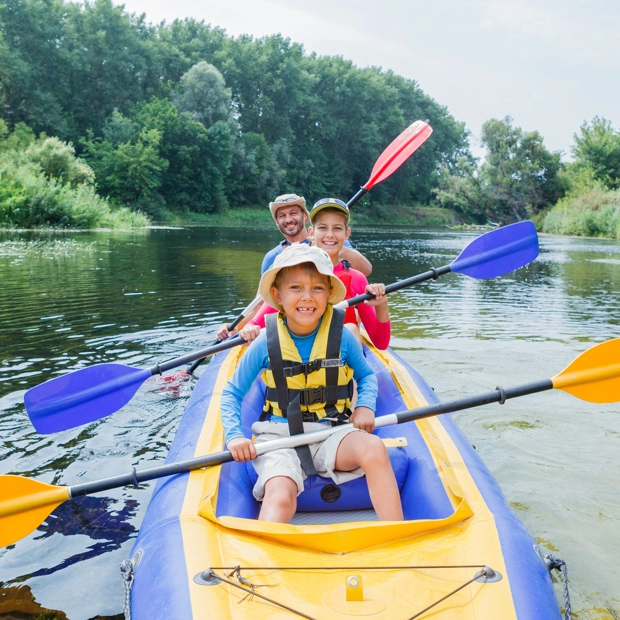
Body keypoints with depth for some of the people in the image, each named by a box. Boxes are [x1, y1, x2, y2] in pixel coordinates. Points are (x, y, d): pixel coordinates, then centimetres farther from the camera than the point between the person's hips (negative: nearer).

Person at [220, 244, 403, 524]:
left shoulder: (343, 338, -3)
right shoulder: (266, 344, -4)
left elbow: (366, 376, 17)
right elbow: (231, 393, 8)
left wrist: (365, 406, -4)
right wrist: (234, 436, -7)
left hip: (332, 432, 1)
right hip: (280, 437, 0)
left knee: (374, 448, -29)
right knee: (280, 497, -30)